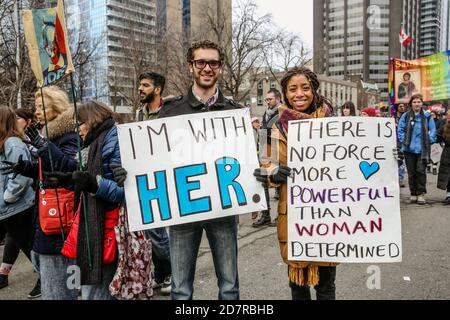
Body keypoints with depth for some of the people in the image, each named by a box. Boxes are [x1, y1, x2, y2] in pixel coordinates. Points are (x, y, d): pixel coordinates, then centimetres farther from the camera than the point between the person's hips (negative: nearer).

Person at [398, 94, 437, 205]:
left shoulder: (427, 116, 4)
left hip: (422, 149, -1)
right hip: (409, 149, 1)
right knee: (411, 172, 6)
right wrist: (404, 141, -2)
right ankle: (413, 194, 15)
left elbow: (433, 130, 8)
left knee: (421, 170, -6)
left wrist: (429, 141, -2)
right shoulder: (406, 116, 4)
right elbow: (400, 130, 8)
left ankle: (421, 194, 2)